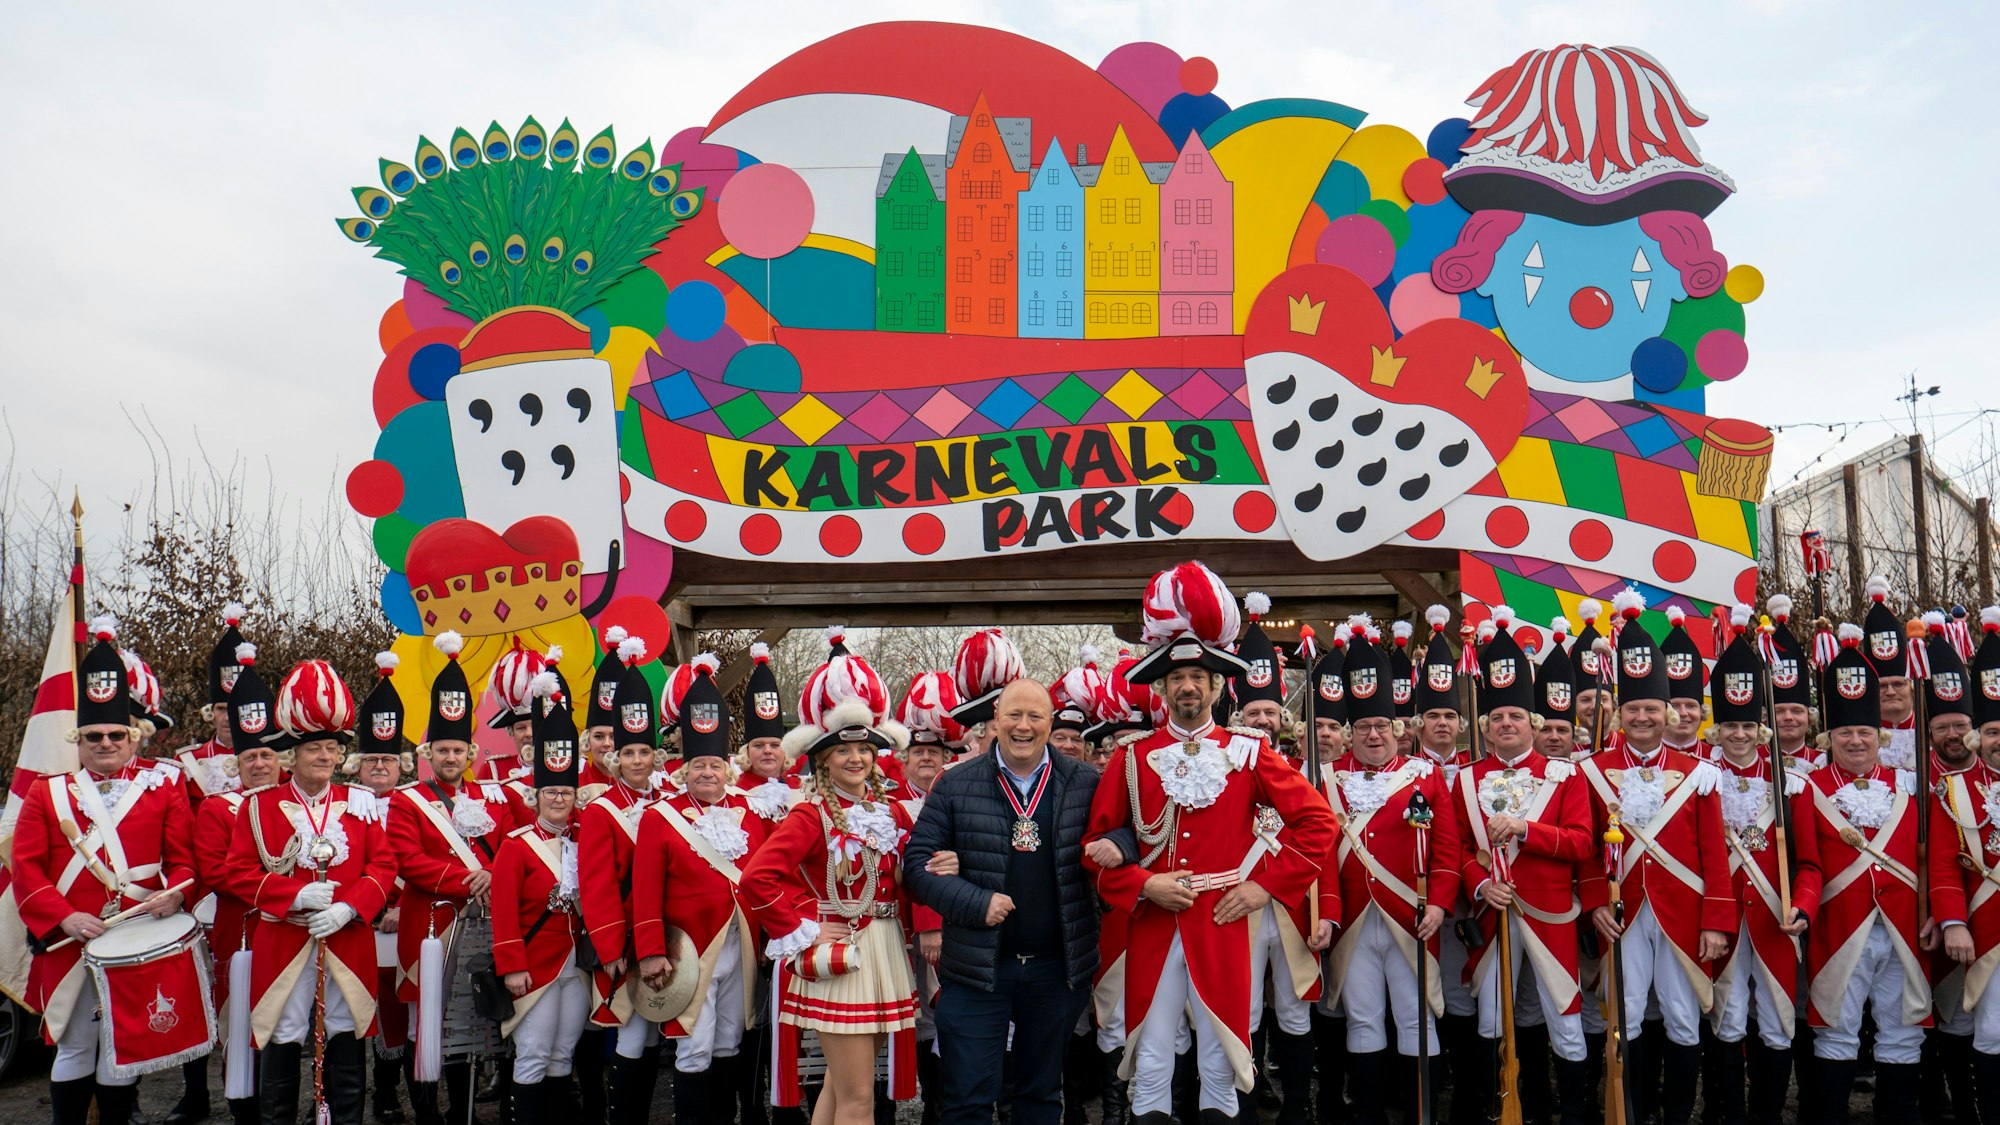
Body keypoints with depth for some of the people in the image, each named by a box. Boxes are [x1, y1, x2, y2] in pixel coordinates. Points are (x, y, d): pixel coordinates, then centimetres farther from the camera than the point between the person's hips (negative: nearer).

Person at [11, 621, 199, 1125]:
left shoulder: (163, 789, 4)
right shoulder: (47, 793, 6)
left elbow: (183, 858, 3)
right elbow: (25, 866, 0)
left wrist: (174, 893, -18)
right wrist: (63, 917, -13)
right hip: (69, 944, 0)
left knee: (125, 1045, 8)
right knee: (73, 1046, 10)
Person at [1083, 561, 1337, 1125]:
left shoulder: (1248, 753, 2)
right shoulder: (1132, 758, 3)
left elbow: (1318, 822, 2)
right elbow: (1097, 842, 5)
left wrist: (1267, 884, -4)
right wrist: (1142, 885, -10)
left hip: (1222, 928, 0)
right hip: (1151, 929, 0)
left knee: (1220, 1066, 9)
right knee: (1151, 1067, 6)